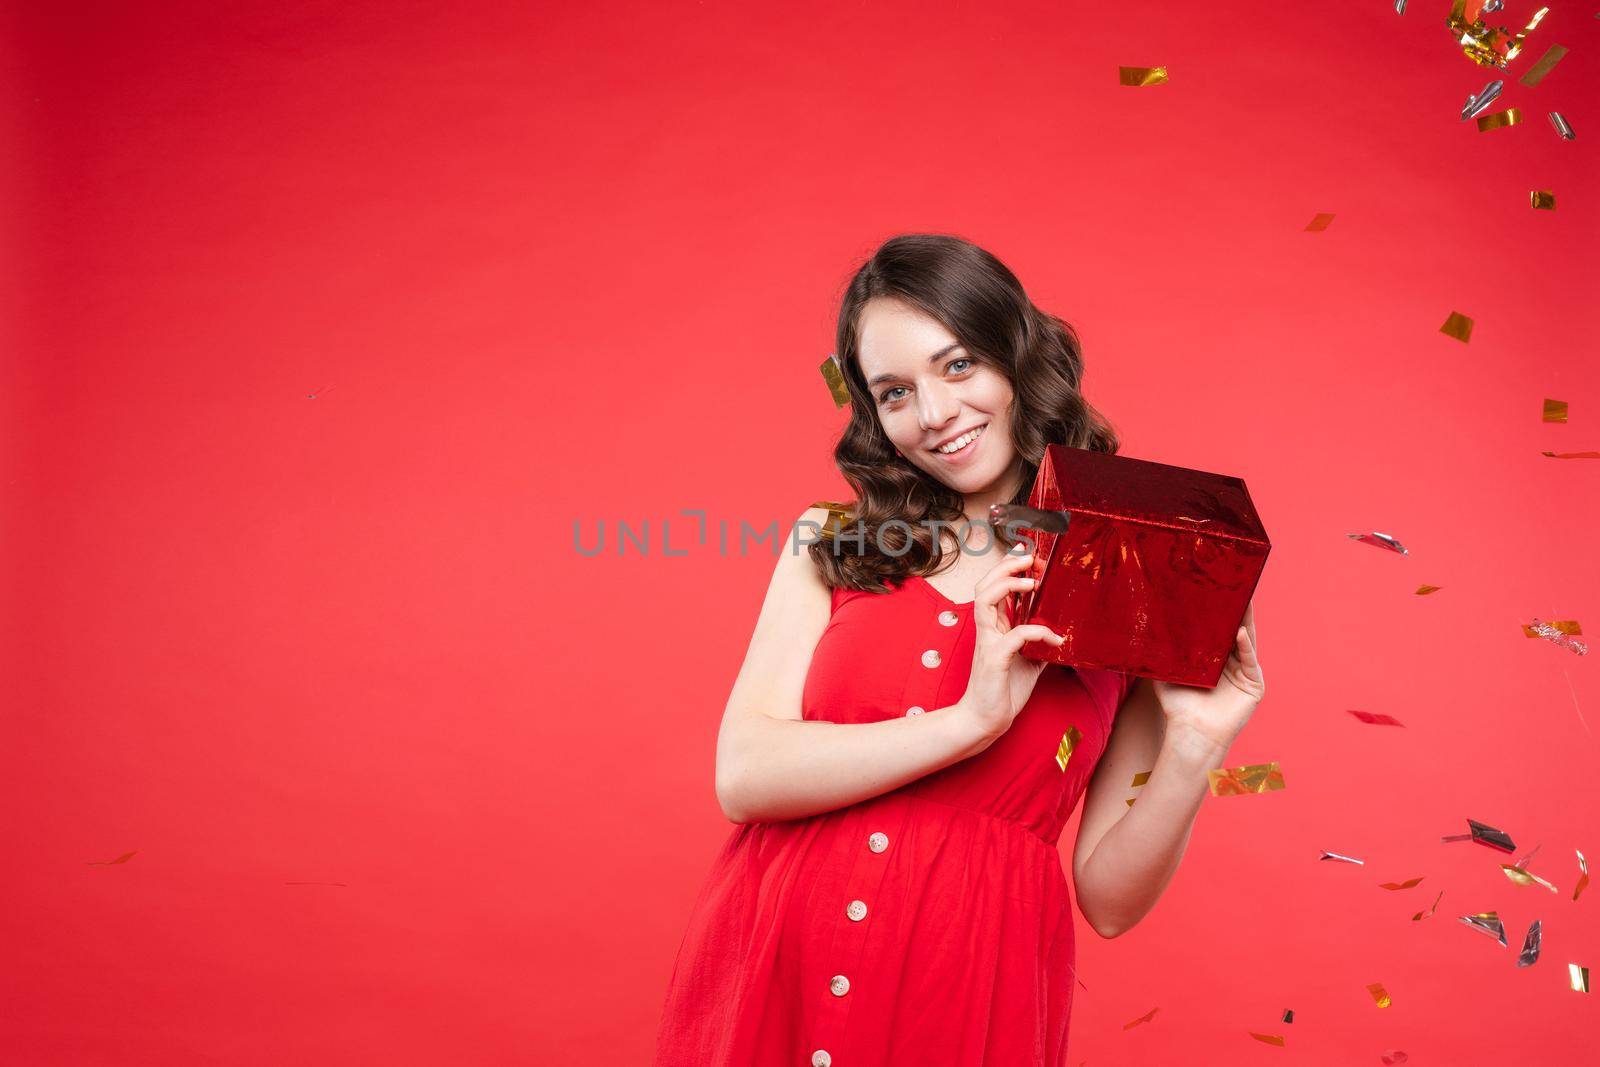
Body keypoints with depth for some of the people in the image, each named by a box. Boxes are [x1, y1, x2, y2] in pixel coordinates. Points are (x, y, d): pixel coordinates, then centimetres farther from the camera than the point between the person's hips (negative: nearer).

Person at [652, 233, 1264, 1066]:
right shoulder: (832, 546, 4)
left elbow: (1110, 900, 0)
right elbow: (743, 774, -9)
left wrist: (1195, 749, -15)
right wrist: (969, 721, -16)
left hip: (969, 997, -1)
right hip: (767, 967, 1)